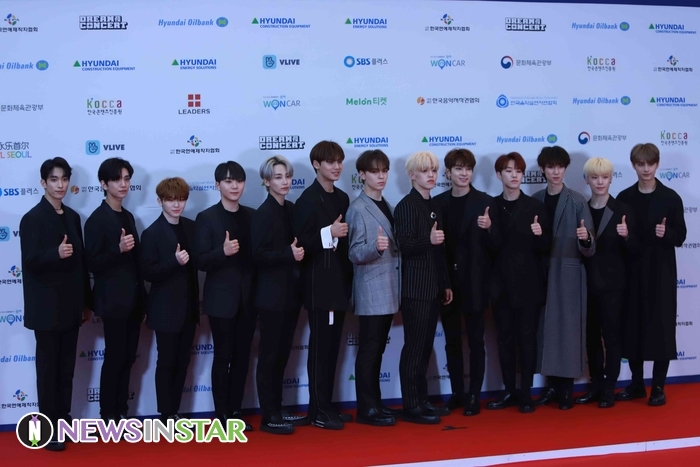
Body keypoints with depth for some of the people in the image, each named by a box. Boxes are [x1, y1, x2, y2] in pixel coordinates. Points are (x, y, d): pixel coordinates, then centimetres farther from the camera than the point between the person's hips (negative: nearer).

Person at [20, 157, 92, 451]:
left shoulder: (72, 217, 10)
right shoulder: (33, 218, -8)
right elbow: (30, 262, -14)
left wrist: (86, 302, 12)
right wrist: (56, 253, -33)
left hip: (70, 305, 6)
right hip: (47, 307, -6)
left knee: (67, 366, 11)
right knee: (48, 366, 2)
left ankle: (63, 420, 22)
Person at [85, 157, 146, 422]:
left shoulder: (128, 217, 12)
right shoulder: (97, 220, -10)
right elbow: (92, 264, -13)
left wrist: (142, 300, 14)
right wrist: (118, 250, -29)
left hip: (133, 300, 7)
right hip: (114, 301, -7)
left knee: (128, 358, 11)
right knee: (114, 358, 1)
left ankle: (121, 412, 21)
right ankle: (108, 416, 12)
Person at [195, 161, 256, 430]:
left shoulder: (252, 216, 8)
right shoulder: (206, 218, -5)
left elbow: (256, 254, 12)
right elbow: (201, 262, -10)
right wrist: (222, 252, -28)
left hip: (248, 298, 4)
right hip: (221, 299, -4)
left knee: (242, 356, 10)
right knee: (223, 357, 3)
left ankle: (235, 411, 21)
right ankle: (221, 415, 13)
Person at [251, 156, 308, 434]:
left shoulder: (291, 209, 10)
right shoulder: (263, 213, -11)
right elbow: (258, 255, -17)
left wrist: (299, 252, -1)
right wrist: (289, 254, -24)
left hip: (291, 292, 7)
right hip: (272, 294, -7)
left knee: (282, 354, 13)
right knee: (269, 355, 0)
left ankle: (277, 410, 23)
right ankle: (268, 417, 7)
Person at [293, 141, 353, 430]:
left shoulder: (342, 198, 13)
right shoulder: (308, 200, -9)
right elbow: (301, 242, -15)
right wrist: (328, 233, -24)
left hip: (340, 282, 7)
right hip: (319, 284, -7)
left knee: (333, 346, 11)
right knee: (320, 347, -2)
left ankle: (327, 405, 20)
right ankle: (318, 411, 5)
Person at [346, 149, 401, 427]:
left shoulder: (387, 206, 13)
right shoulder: (358, 209, -11)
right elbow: (355, 255, -17)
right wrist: (376, 247, -33)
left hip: (388, 289, 8)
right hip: (371, 290, -8)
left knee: (378, 349, 13)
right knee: (369, 349, -3)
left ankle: (375, 404, 20)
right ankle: (366, 409, 4)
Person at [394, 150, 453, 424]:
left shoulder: (434, 207, 15)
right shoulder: (406, 206, -10)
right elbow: (405, 247, -17)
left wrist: (446, 284, 18)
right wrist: (428, 240, -33)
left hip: (433, 287, 8)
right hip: (415, 287, -8)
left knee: (425, 346, 12)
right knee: (414, 347, -4)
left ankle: (422, 401, 19)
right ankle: (411, 407, 2)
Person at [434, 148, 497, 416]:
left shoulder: (485, 202, -3)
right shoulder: (438, 203, 5)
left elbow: (494, 245, -5)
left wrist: (488, 228, -25)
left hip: (474, 283, -3)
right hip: (447, 282, 3)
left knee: (475, 341, 4)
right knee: (452, 341, 11)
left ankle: (474, 396, 12)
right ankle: (457, 393, 21)